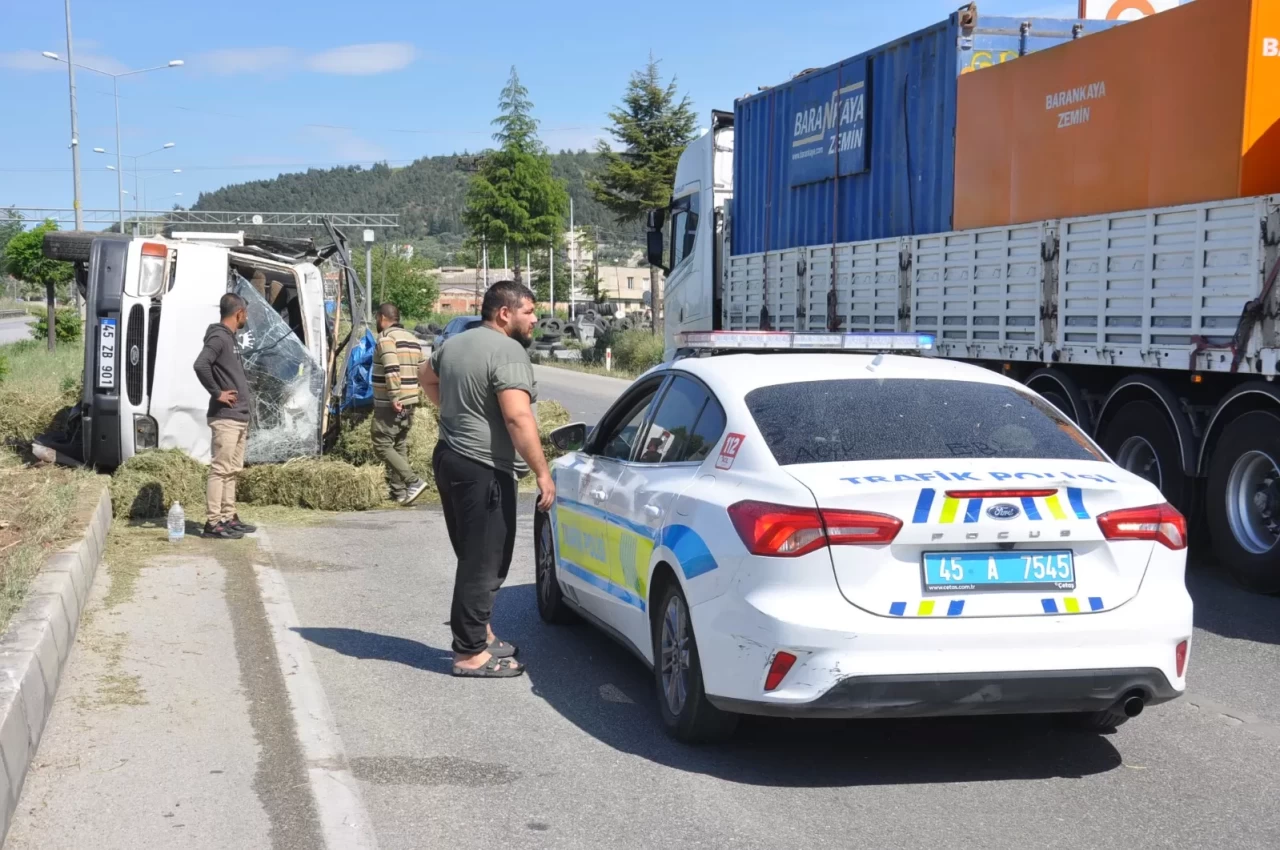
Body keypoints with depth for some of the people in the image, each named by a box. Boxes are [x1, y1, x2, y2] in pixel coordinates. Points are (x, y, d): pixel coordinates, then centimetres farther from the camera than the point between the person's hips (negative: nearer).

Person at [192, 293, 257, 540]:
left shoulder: (230, 338, 18)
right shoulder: (218, 338, -12)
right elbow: (201, 365, -28)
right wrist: (217, 393, -19)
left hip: (239, 418, 10)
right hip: (225, 418, -10)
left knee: (232, 470, 13)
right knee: (221, 470, -8)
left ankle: (229, 517, 19)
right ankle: (213, 522, -7)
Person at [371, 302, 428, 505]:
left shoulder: (386, 337, -10)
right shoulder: (413, 339, 16)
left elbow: (391, 368, -24)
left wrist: (394, 397, -24)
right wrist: (413, 397, 18)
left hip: (389, 404, -8)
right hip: (409, 403, 8)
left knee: (382, 446, -4)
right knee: (400, 446, 13)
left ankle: (413, 481, -15)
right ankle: (399, 492, 13)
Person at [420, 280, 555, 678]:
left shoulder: (454, 344, 14)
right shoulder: (507, 351, -15)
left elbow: (428, 378, 33)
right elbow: (518, 417, -24)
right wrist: (543, 473, -22)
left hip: (450, 457, 10)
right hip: (484, 470, -10)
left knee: (474, 558, 19)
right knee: (483, 563, -4)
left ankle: (478, 633, 27)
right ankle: (470, 653, -1)